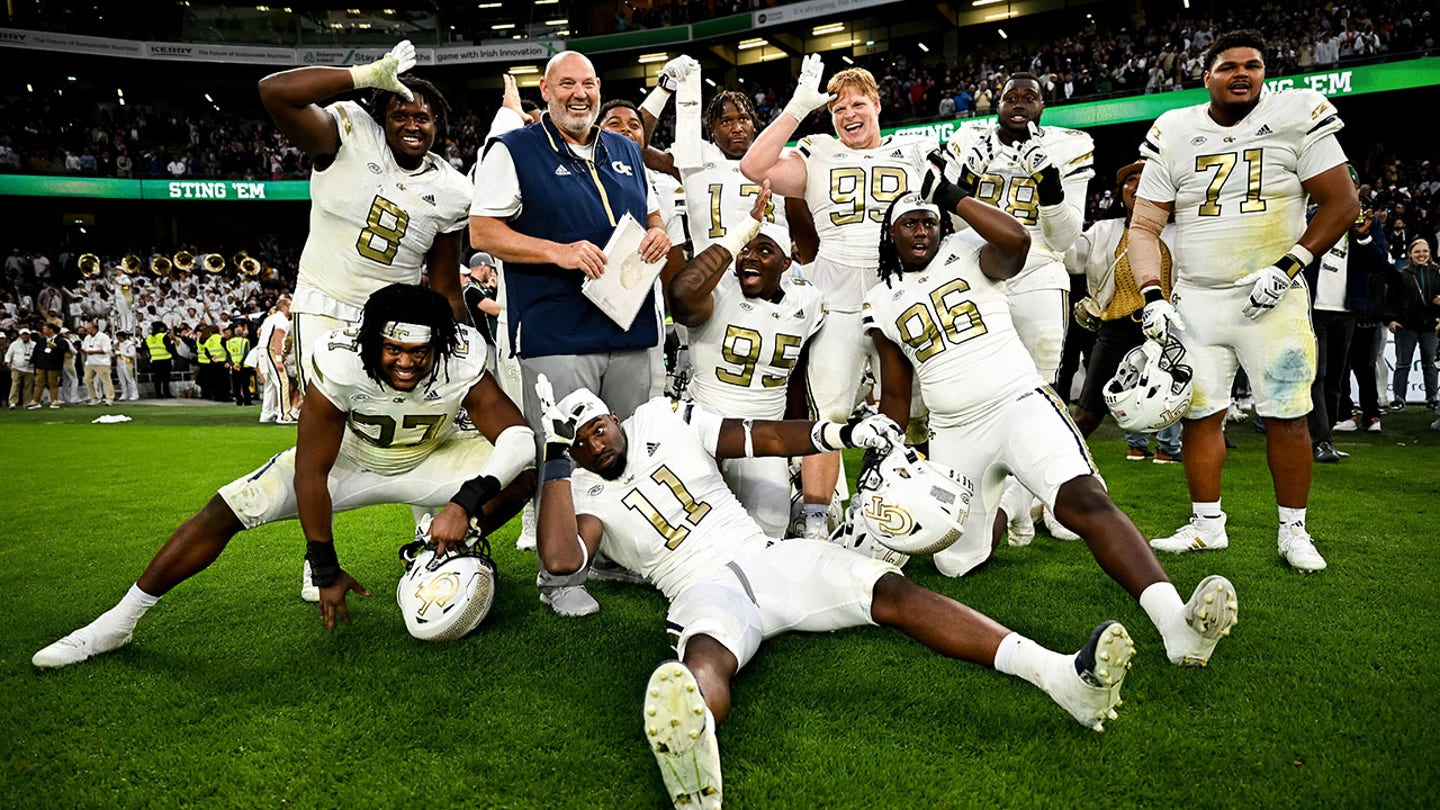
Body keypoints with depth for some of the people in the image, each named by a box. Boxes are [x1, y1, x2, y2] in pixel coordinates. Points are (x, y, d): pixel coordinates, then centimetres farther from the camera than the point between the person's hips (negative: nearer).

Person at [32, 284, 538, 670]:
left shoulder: (462, 361, -31)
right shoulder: (340, 363, -34)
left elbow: (518, 436, -30)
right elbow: (311, 471, -27)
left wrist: (465, 504, -45)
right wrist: (326, 572, -22)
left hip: (427, 461, 1)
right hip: (348, 459, 0)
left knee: (522, 473, -24)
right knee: (226, 511, -12)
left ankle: (456, 551, 2)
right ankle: (117, 623, 5)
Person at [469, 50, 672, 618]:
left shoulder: (626, 152, 18)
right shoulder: (513, 152, 0)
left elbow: (650, 213, 28)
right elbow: (483, 231, -5)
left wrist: (658, 235, 3)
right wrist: (559, 252, -18)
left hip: (632, 331, 6)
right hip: (556, 334, -6)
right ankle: (560, 577, 9)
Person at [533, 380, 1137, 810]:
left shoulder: (664, 420, 14)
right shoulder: (586, 494, 8)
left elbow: (766, 439, 12)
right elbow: (560, 558, -13)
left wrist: (845, 434, -3)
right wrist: (558, 457, -11)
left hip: (768, 557, 4)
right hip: (704, 589, -3)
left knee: (890, 592, -18)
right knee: (706, 657, -39)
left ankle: (1062, 675, -29)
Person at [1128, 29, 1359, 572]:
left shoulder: (1296, 118, -2)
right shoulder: (1174, 135, 2)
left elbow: (1342, 204, -1)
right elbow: (1144, 226, 0)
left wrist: (1287, 266, -12)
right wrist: (1153, 298, -13)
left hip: (1271, 299, -1)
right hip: (1196, 300, 2)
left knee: (1286, 418, 1)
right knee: (1200, 415, 4)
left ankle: (1293, 530, 17)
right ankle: (1207, 523, 18)